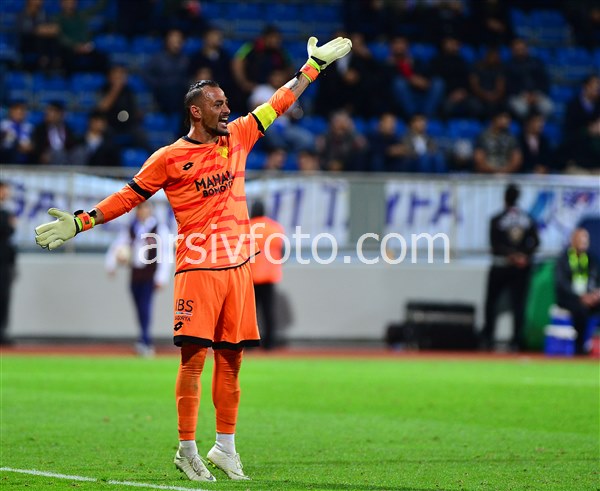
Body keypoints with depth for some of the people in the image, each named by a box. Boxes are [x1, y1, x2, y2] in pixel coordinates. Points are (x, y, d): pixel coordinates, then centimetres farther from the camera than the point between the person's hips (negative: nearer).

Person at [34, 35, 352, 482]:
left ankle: (226, 447, 15)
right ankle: (187, 450, -2)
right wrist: (81, 221, -2)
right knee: (194, 357, -8)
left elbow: (279, 103, 21)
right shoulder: (169, 158, -1)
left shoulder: (237, 137, 12)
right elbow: (128, 196, 4)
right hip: (198, 268, -5)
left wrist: (315, 65, 25)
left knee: (231, 358, 7)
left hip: (238, 267, 5)